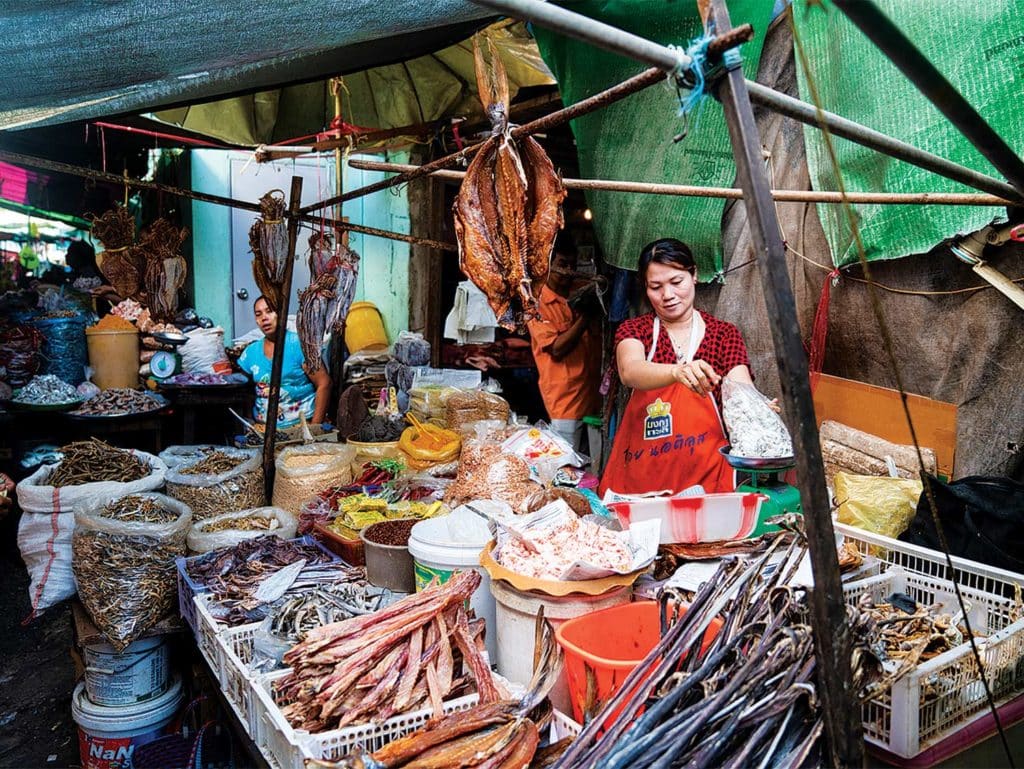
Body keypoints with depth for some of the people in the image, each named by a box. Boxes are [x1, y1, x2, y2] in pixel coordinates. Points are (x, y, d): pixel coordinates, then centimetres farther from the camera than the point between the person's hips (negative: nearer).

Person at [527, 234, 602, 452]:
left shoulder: (579, 297, 12)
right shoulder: (539, 304, -5)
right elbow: (556, 349, -14)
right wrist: (585, 316, -15)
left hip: (592, 395, 6)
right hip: (565, 400, -6)